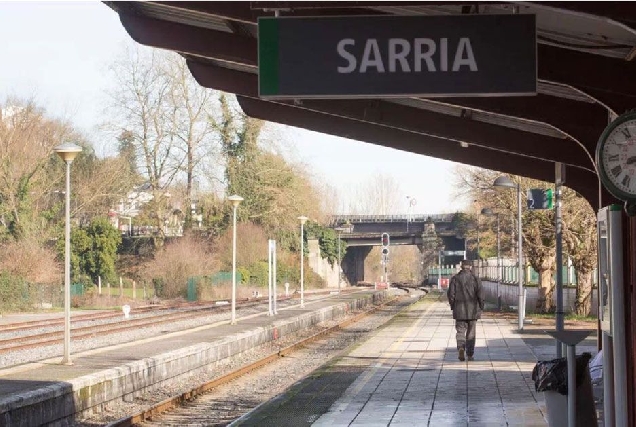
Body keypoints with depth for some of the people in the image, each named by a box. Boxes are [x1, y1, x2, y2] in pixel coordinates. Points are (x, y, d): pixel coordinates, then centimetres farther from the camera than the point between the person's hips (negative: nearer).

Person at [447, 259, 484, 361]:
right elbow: (480, 293, -8)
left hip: (459, 310, 0)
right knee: (471, 333, 10)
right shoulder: (475, 278, -3)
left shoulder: (455, 278, 0)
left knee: (460, 331, 5)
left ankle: (461, 348, -21)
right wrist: (481, 307, 1)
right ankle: (470, 354, 12)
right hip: (472, 310, 0)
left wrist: (452, 306, 10)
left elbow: (450, 294, -2)